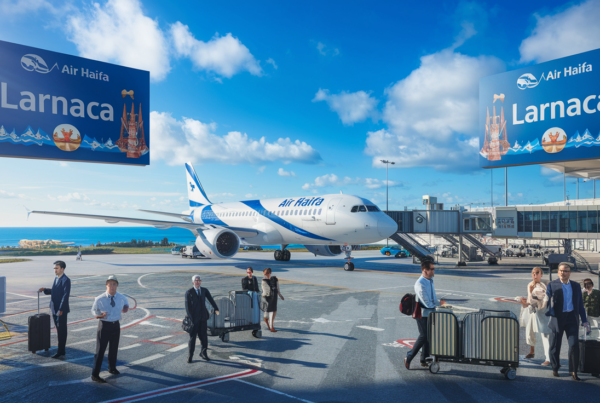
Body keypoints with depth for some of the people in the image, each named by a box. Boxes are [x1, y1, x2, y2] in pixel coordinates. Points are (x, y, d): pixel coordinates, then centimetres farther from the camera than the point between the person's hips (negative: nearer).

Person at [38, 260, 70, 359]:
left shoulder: (66, 280, -14)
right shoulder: (56, 279, 13)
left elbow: (66, 295, -18)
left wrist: (61, 309, -19)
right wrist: (45, 290, 6)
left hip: (61, 310, -9)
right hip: (54, 309, 9)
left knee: (62, 331, -1)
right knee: (59, 330, 14)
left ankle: (60, 352, 5)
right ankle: (62, 350, 23)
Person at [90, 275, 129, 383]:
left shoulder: (122, 298, -4)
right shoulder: (99, 299, -13)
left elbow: (126, 304, 18)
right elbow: (93, 310, 1)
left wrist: (125, 308, -5)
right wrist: (99, 315, -20)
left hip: (116, 326, 4)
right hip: (104, 325, -4)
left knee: (114, 349, 19)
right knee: (100, 350, -4)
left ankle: (112, 368, 40)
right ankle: (95, 375, 6)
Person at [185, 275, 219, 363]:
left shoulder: (204, 290, 5)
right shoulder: (189, 292, -5)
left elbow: (210, 299, -3)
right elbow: (187, 306, -7)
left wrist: (216, 309, -14)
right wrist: (190, 318, -13)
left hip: (203, 317, 3)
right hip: (194, 318, -3)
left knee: (203, 336, 7)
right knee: (192, 337, 3)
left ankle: (203, 353, 24)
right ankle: (190, 356, 16)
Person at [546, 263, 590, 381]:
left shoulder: (576, 286, 10)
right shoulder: (552, 285, 1)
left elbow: (580, 304, 13)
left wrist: (584, 320, 8)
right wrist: (546, 314, -18)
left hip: (572, 318, 2)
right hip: (557, 318, -2)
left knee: (574, 345, -6)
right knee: (555, 345, 6)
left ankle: (573, 371, 6)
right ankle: (555, 368, 25)